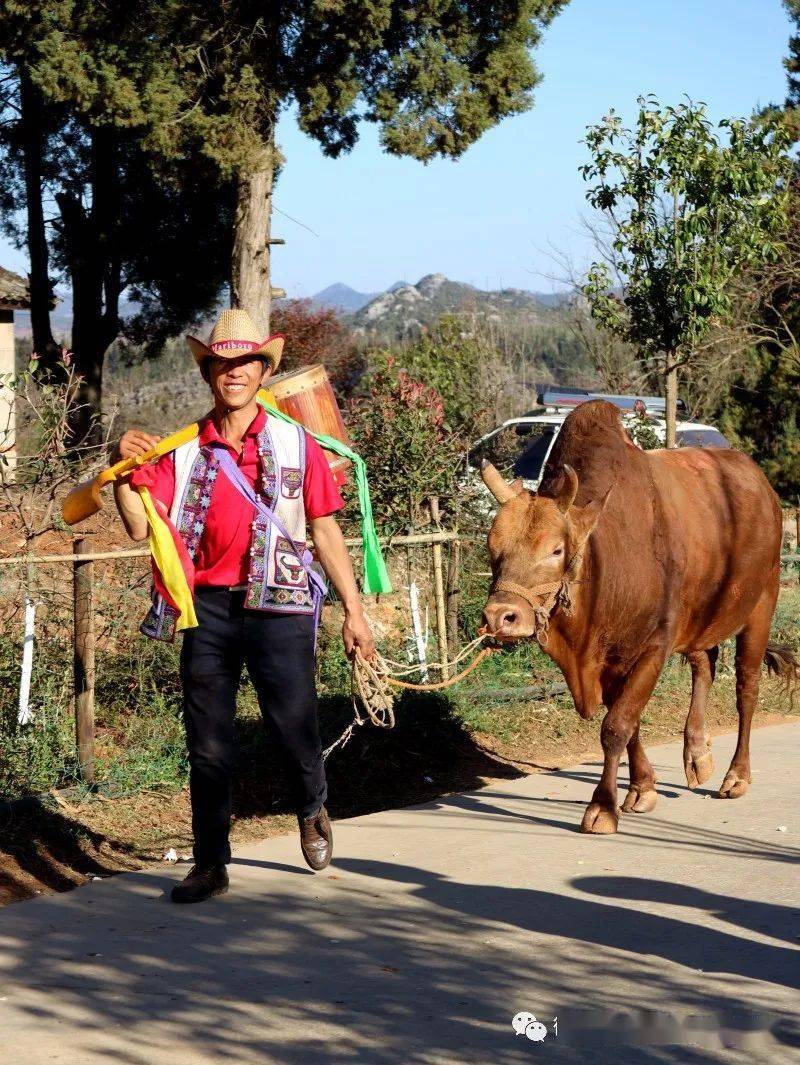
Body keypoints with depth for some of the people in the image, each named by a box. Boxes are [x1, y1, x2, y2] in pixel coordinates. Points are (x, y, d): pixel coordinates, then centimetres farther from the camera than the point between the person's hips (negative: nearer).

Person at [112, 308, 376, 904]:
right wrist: (125, 470, -16)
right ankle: (210, 866, 17)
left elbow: (325, 531, 7)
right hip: (208, 609, 2)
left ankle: (313, 810, 34)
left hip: (279, 608, -2)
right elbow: (141, 527, -1)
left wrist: (354, 613, 6)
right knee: (208, 745, 5)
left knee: (296, 728, 0)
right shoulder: (184, 450, 7)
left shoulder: (296, 444, 4)